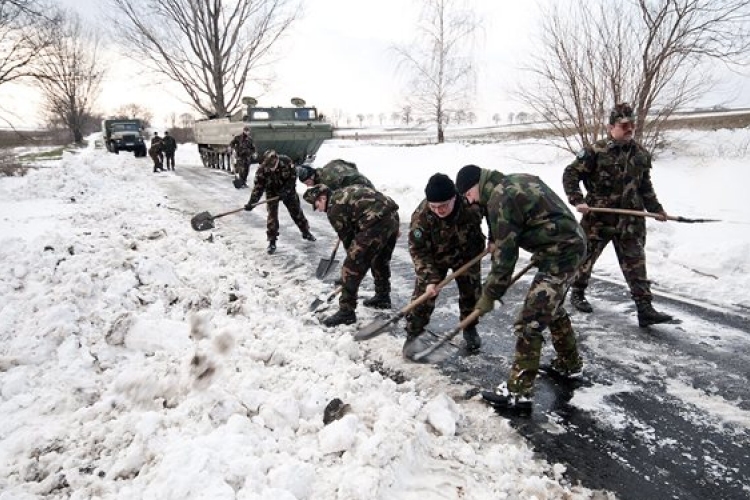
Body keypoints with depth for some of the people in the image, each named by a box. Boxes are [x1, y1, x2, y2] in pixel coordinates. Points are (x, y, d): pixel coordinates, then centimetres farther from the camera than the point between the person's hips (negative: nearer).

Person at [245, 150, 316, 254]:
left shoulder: (286, 161, -28)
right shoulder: (262, 170, -27)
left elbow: (293, 176, -19)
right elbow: (258, 187, -25)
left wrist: (286, 190, -28)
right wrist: (251, 202, -34)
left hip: (287, 191, 1)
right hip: (272, 192, -1)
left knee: (296, 211, 11)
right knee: (272, 215, -8)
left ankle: (306, 232, 31)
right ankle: (272, 242, 3)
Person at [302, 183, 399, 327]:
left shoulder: (334, 208, 0)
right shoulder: (347, 191, 25)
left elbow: (347, 237, 3)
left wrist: (354, 256, 17)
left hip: (376, 225, -9)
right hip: (393, 216, 9)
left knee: (351, 267, 0)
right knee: (381, 261, 28)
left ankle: (346, 312, 5)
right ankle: (383, 297, 44)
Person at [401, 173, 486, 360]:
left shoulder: (471, 205, -34)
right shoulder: (421, 216, -36)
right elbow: (418, 250, -26)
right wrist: (430, 278, -32)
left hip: (466, 255, 2)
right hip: (434, 258, -1)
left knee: (471, 292, 7)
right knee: (423, 294, -8)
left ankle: (470, 329, 32)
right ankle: (412, 335, 8)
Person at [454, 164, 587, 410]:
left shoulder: (500, 199, -18)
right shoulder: (515, 180, 11)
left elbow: (504, 254, -17)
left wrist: (489, 295, -8)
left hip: (560, 254, -11)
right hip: (572, 242, 11)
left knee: (529, 322, -8)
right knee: (551, 307, 28)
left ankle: (519, 391, -1)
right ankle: (569, 364, 45)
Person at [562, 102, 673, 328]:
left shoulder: (641, 154, 6)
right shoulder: (595, 151, -12)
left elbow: (646, 187, 16)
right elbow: (570, 174, -9)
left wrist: (656, 209, 13)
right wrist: (578, 200, -18)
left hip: (630, 220, 4)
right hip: (598, 218, -4)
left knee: (635, 263, 1)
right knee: (586, 256, 12)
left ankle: (645, 309, 3)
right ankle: (577, 293, 33)